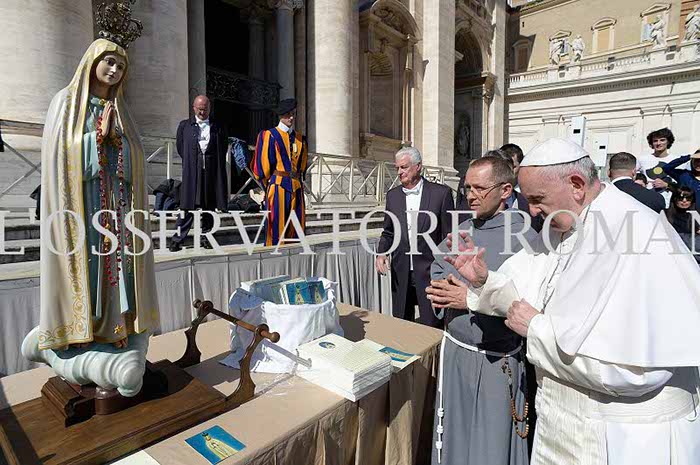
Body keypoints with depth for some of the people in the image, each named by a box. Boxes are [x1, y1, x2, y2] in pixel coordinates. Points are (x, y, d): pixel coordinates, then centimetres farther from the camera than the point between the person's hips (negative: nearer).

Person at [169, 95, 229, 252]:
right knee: (188, 205, -3)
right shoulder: (185, 125, 8)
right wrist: (189, 161, 12)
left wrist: (215, 161, 11)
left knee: (209, 206, 5)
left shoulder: (217, 127, 8)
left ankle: (206, 237, 15)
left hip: (211, 172, 1)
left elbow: (224, 146, 16)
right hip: (191, 172, -1)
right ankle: (178, 239, 3)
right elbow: (180, 146, 15)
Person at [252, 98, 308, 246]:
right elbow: (264, 163, -4)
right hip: (278, 187, -5)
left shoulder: (300, 138, 14)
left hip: (296, 187, 5)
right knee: (276, 225, -3)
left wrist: (299, 179, 13)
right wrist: (268, 185, -2)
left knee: (296, 227, 6)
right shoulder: (270, 135, -2)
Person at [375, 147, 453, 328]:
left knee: (432, 326, 4)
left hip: (431, 272, -4)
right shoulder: (393, 195, 8)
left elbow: (449, 235, -3)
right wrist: (381, 252, -4)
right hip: (400, 273, 4)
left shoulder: (441, 193, -5)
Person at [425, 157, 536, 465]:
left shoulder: (525, 238, -17)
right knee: (453, 436, 24)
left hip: (497, 362, -6)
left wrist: (473, 300, -23)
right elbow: (437, 267, 12)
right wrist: (441, 288, -8)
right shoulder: (464, 229, 3)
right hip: (454, 350, 6)